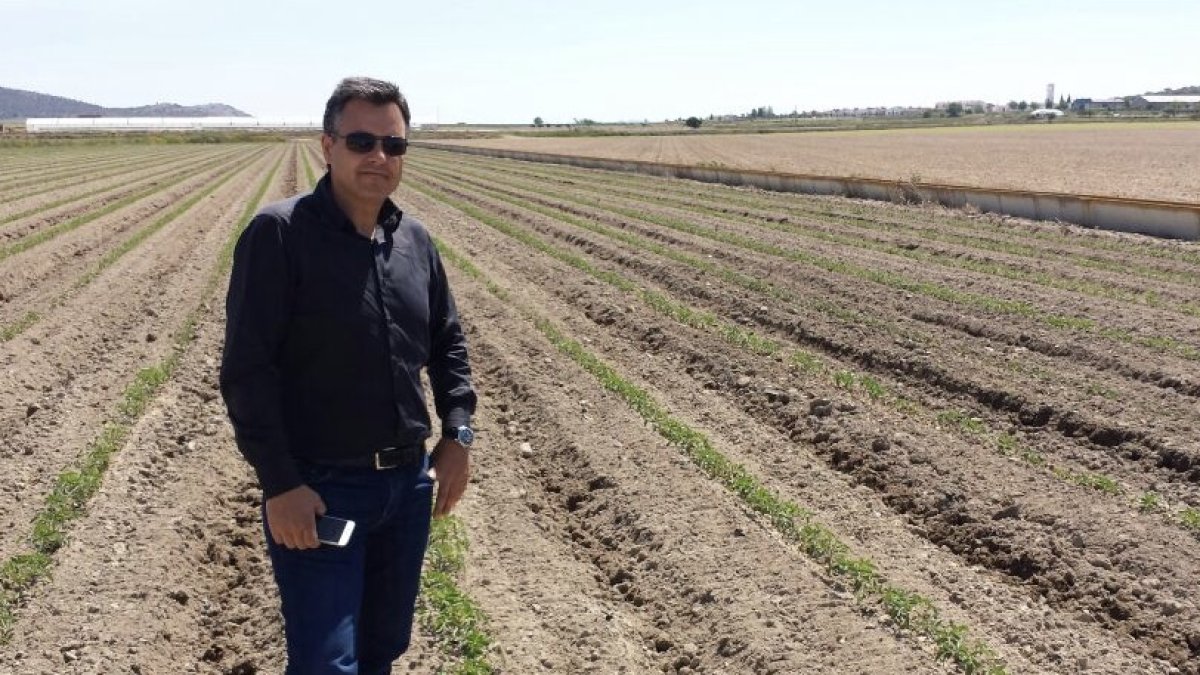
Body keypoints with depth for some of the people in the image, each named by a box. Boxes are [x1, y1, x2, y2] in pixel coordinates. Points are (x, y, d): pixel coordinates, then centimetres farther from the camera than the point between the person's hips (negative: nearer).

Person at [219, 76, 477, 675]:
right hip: (318, 490, -6)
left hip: (409, 481, 6)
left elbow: (447, 341, 16)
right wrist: (280, 484, -18)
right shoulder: (279, 234, -13)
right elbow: (247, 369, -15)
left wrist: (458, 432, 4)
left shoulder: (415, 241, 5)